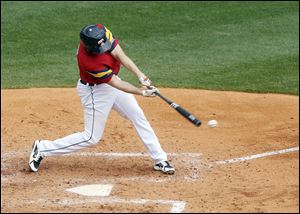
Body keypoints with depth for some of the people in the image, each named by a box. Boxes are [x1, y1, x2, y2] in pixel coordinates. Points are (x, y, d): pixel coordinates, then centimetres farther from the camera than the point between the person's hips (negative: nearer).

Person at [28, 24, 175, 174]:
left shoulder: (101, 32, -22)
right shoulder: (87, 61, -37)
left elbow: (120, 55, -22)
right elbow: (116, 83, -29)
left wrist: (141, 76, -31)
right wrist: (142, 92, -25)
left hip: (110, 81, 8)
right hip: (95, 91, -8)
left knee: (138, 116, 9)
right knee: (92, 138, 1)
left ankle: (160, 160, 18)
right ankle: (42, 149, 11)